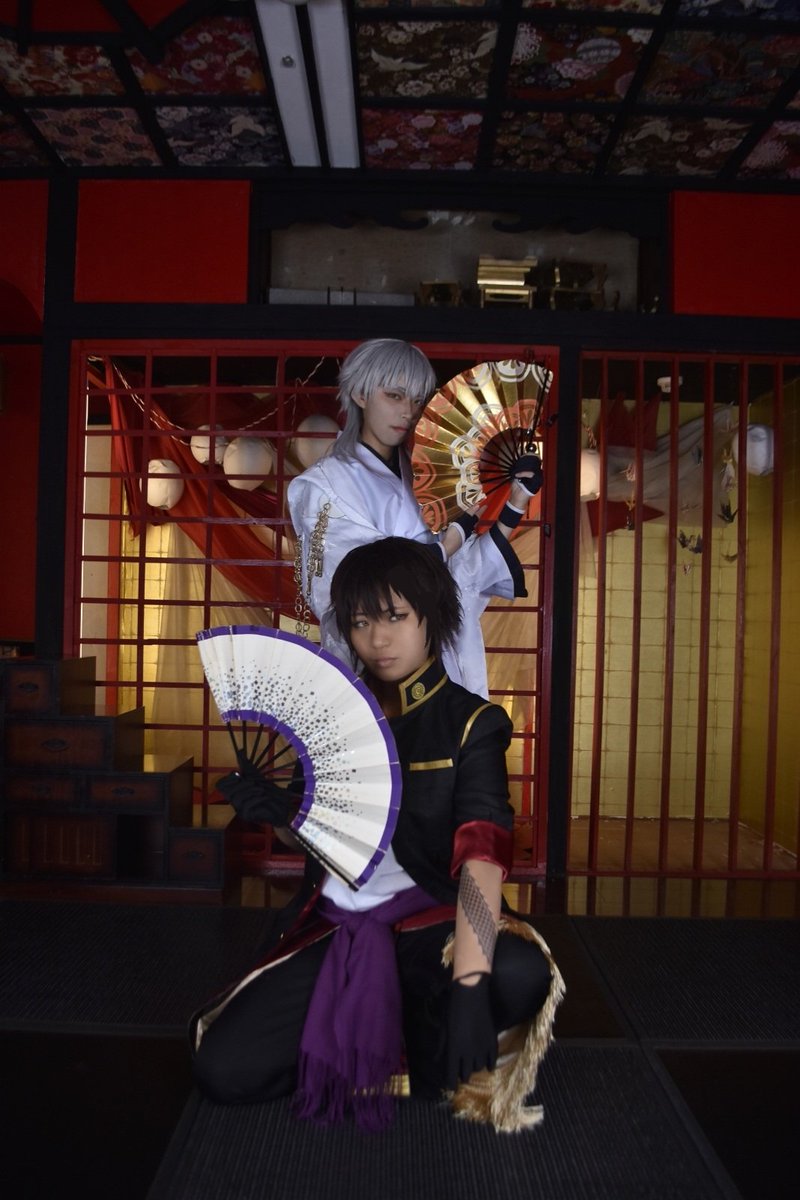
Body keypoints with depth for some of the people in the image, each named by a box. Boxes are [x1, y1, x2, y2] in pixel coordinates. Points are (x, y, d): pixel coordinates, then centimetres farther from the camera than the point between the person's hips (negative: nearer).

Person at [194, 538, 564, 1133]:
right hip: (334, 928, 3)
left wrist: (468, 982, -35)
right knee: (224, 1068, -16)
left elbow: (482, 852, -22)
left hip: (426, 922, -2)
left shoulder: (471, 723, -8)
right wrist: (279, 813, -13)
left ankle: (416, 1054, -2)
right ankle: (364, 1037, 10)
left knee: (521, 975, -34)